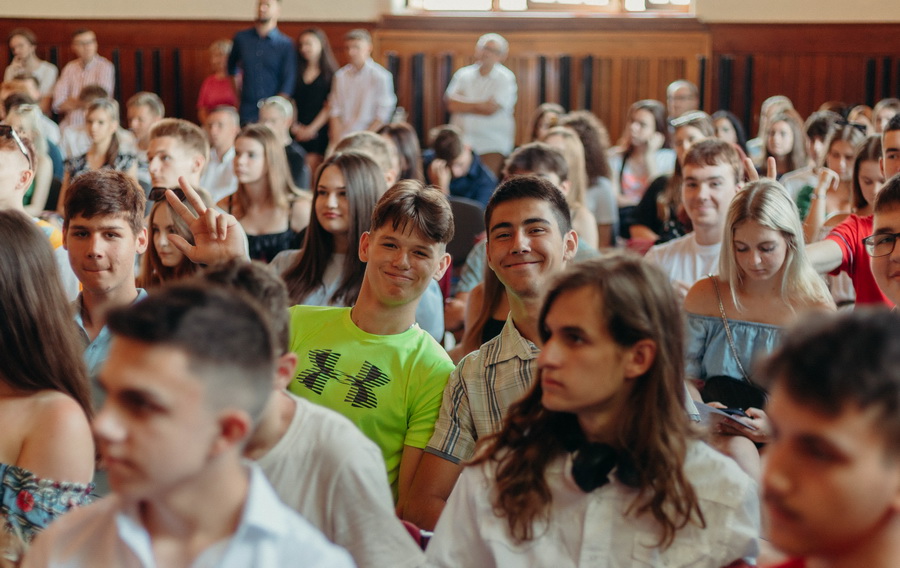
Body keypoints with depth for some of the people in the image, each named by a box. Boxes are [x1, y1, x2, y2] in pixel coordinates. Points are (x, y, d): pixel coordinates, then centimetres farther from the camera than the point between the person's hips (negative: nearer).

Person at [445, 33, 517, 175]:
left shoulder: (505, 78, -1)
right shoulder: (464, 74, 11)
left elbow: (490, 109, -11)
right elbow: (451, 104, 0)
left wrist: (463, 105, -1)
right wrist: (480, 105, -6)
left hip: (492, 145, -3)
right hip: (462, 142, 3)